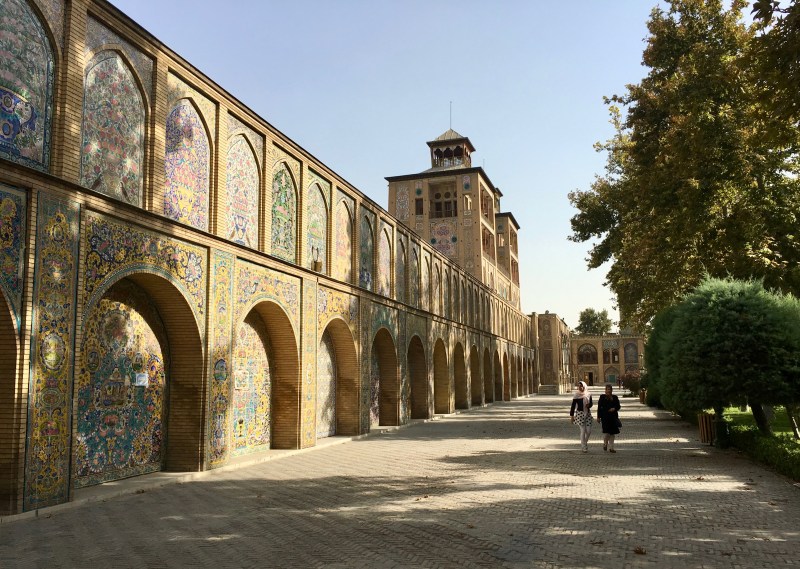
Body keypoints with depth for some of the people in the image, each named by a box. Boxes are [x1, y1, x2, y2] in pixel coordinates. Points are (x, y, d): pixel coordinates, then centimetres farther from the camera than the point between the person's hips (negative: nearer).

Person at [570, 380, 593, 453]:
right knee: (583, 431, -5)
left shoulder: (588, 395, 4)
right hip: (580, 413, -4)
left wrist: (589, 405, -8)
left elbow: (591, 403, 16)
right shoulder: (576, 395, -7)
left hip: (588, 413, 4)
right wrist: (571, 415, -7)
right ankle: (584, 447, 6)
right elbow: (573, 406, -5)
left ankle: (584, 443, 27)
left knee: (589, 431, 1)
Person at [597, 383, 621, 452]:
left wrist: (614, 408, -10)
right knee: (606, 431, -12)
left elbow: (618, 406, 14)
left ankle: (611, 447, 13)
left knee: (612, 432, 5)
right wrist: (598, 417, -1)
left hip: (613, 417, 4)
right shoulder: (602, 397, 3)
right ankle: (605, 444, 15)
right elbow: (599, 407, 2)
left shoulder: (615, 397, 11)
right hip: (605, 417, -3)